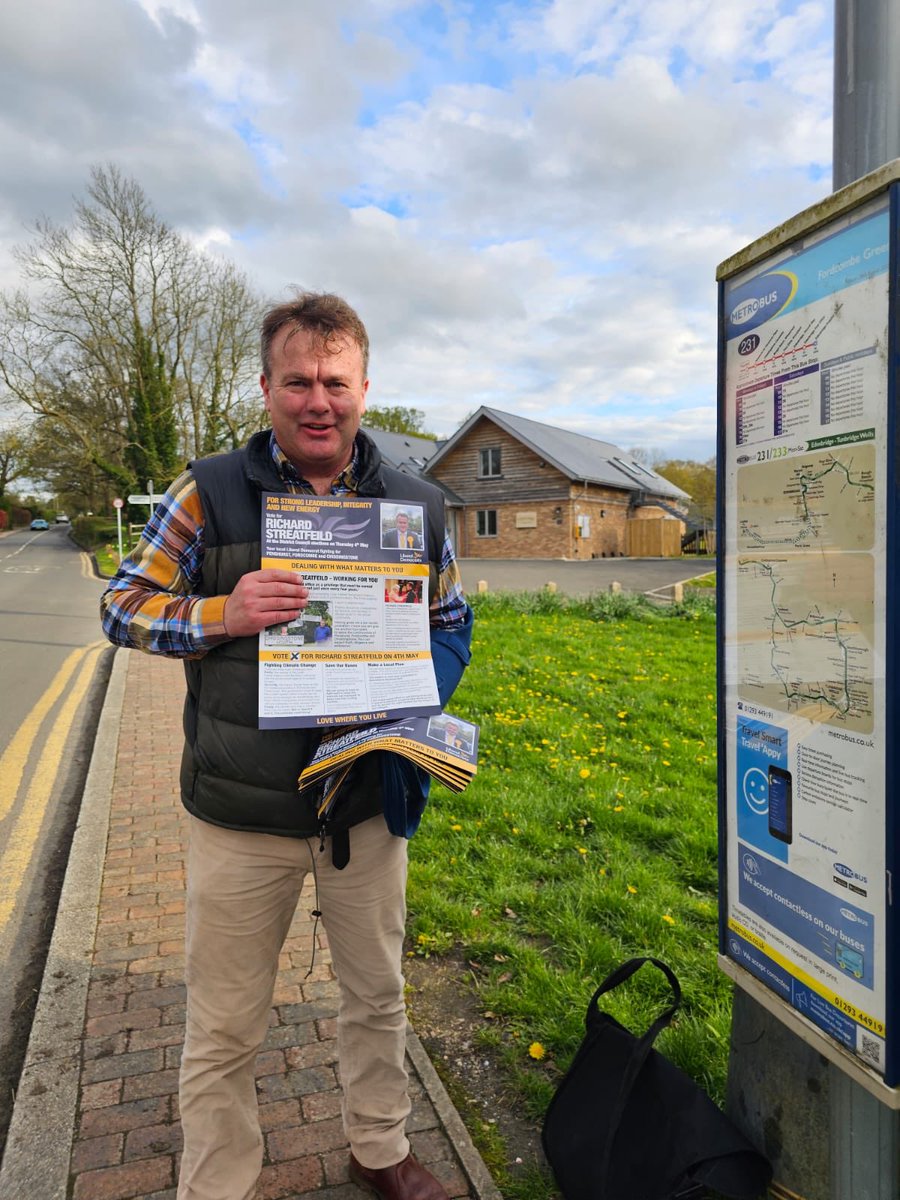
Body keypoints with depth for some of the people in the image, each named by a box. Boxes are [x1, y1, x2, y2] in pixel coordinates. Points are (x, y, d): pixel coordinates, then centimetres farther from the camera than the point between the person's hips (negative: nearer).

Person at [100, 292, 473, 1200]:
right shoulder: (209, 493, -5)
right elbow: (122, 604, -1)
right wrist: (223, 615, -21)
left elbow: (452, 622, 11)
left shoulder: (416, 504, 2)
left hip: (368, 803, 3)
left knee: (377, 996, 22)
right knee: (223, 1031, 12)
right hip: (241, 816, -2)